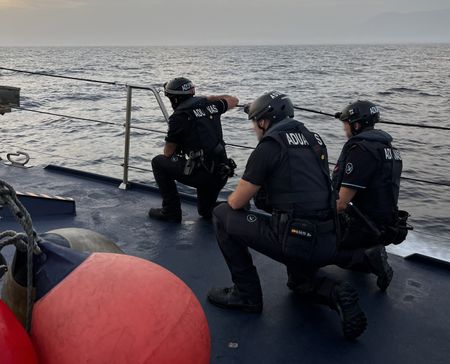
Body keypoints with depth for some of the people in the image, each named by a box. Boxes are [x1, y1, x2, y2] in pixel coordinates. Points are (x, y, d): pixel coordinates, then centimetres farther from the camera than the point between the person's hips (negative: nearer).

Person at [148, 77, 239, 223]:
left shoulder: (179, 116, -6)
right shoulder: (211, 105, 10)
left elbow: (168, 154, 3)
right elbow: (234, 100, 31)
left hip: (201, 174, -8)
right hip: (221, 175, 8)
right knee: (206, 211, 36)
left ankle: (171, 211, 13)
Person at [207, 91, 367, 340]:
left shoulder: (270, 144, -6)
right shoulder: (314, 141, 15)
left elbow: (236, 203, -2)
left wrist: (231, 200, 22)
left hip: (296, 242, -8)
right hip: (329, 245, 8)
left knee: (222, 215, 7)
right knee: (301, 282, 39)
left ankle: (247, 293, 11)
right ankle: (336, 293, 7)